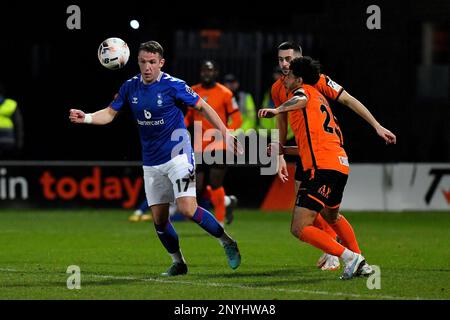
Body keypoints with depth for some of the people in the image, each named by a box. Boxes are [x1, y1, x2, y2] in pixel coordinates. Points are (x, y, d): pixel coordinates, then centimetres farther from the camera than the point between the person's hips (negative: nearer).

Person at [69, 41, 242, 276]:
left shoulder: (173, 86, -13)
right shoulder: (130, 87, 1)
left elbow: (202, 107, -4)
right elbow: (110, 113, 7)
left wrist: (225, 133, -7)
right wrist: (86, 118, -12)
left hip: (178, 155, -5)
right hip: (151, 163, 5)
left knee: (187, 209, -20)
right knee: (159, 219, 5)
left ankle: (226, 241, 0)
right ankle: (178, 263, 23)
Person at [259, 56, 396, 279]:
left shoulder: (303, 90, 5)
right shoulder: (320, 99, 30)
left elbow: (301, 100, -22)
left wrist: (277, 110, -40)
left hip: (321, 167, -10)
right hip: (340, 163, 10)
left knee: (299, 228, -12)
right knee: (331, 216, 35)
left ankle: (350, 258, -17)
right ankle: (361, 264, 32)